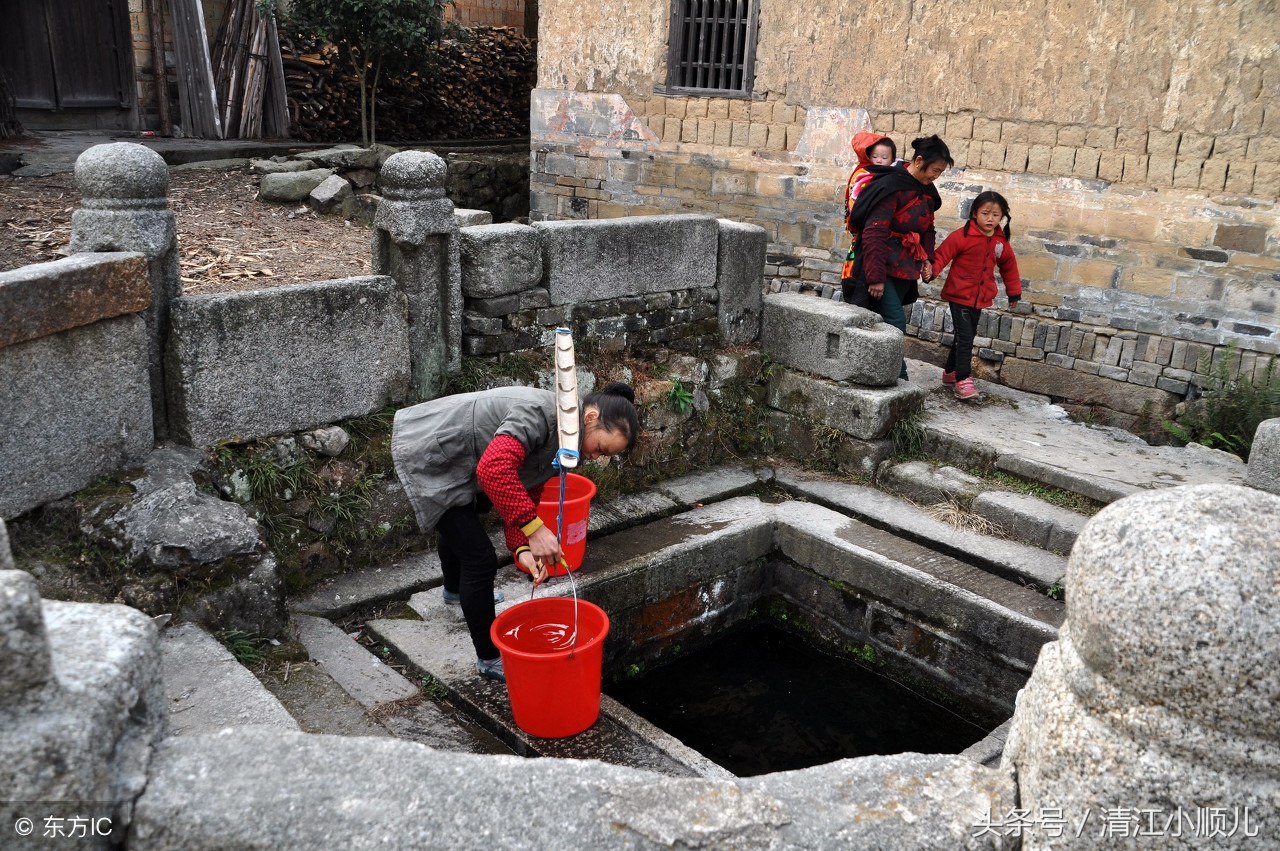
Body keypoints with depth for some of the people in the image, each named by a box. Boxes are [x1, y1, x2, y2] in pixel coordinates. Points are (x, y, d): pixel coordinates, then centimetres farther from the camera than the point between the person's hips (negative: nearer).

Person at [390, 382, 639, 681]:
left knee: (459, 525, 36)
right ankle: (489, 659, 8)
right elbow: (494, 469, -43)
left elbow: (527, 494, 0)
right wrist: (535, 528, -41)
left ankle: (454, 590, 67)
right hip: (424, 456, -10)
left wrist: (522, 549, -15)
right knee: (480, 559, -8)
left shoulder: (560, 439, -1)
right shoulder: (541, 411, -31)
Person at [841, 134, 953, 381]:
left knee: (890, 322, 10)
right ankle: (898, 379, -7)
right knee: (895, 322, -12)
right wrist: (875, 276, -21)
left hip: (905, 269, 8)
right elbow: (873, 233, -19)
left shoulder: (926, 192, 11)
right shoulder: (892, 185, -15)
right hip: (882, 268, -8)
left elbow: (927, 230, 24)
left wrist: (927, 259, 7)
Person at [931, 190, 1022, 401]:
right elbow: (943, 254, -16)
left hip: (980, 298, 6)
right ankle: (962, 382, -10)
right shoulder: (962, 236, -14)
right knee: (965, 338, -11)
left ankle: (950, 371, 32)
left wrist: (1014, 292, 23)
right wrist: (931, 271, -34)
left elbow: (1009, 267, 17)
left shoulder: (1001, 242, 5)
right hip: (960, 296, -6)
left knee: (966, 337, 16)